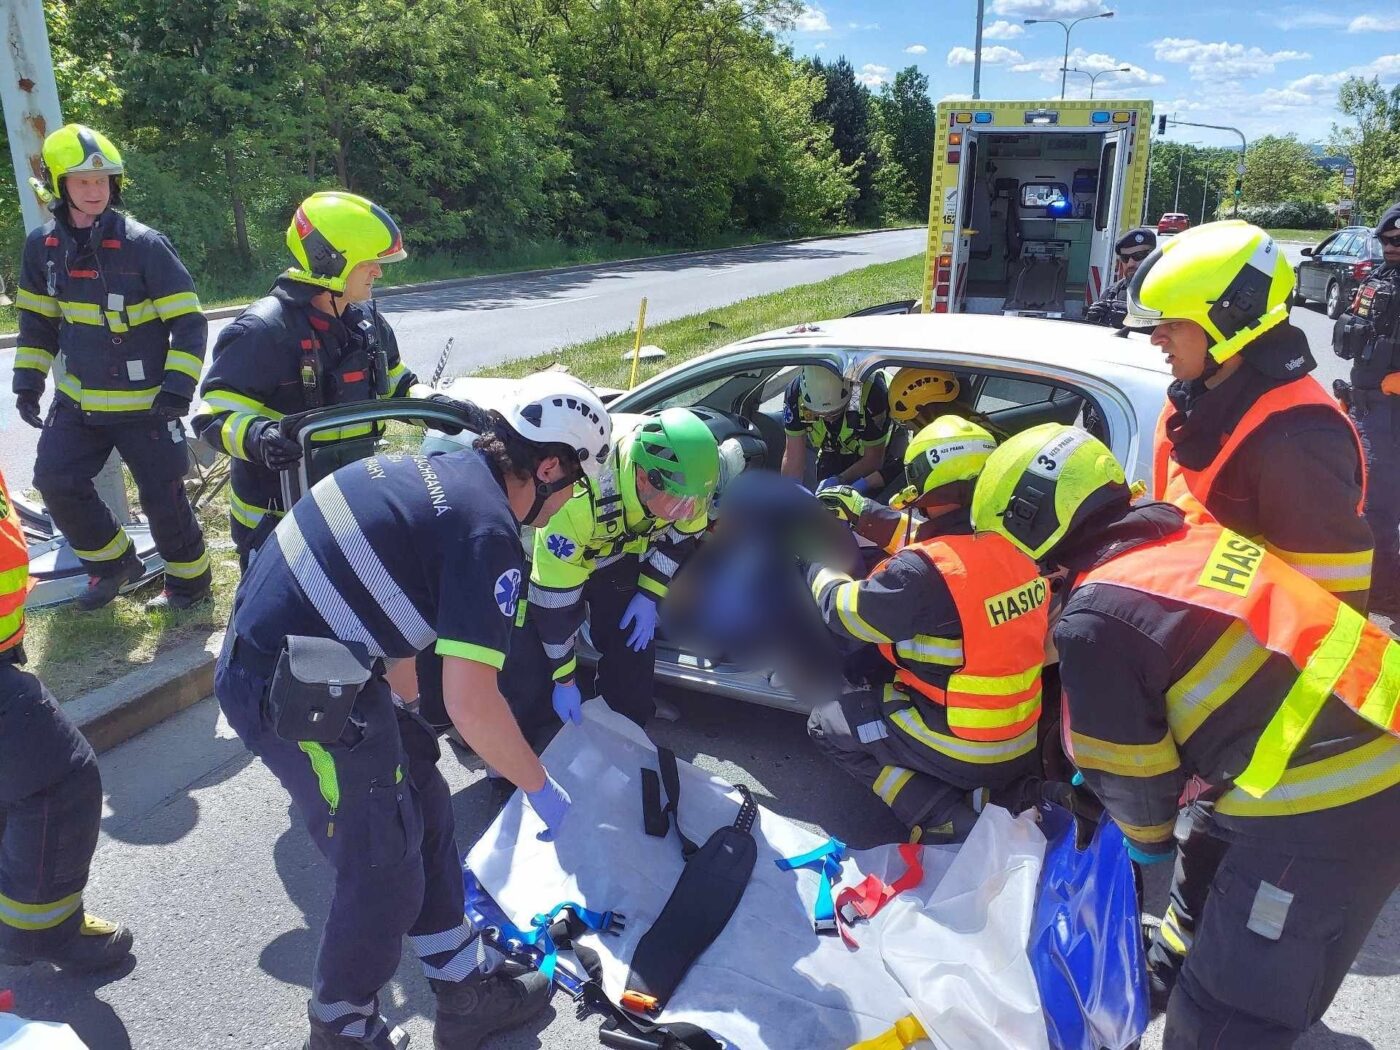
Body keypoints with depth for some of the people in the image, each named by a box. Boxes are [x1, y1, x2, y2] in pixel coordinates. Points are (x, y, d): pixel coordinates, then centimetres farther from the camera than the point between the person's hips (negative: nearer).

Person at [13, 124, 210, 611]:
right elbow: (37, 320, 14)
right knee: (55, 482, -2)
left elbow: (188, 322, -13)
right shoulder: (42, 245, 2)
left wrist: (177, 388, -19)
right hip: (77, 400, 5)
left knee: (162, 496, 0)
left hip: (145, 404, -5)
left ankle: (190, 579, 22)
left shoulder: (144, 245, -14)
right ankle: (114, 561, 20)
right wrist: (28, 382, 9)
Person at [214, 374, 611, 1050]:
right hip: (294, 696, -10)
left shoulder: (432, 471, 9)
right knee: (385, 873, 6)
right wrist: (541, 787, -3)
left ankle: (466, 988, 33)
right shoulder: (488, 531, -18)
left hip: (259, 654, 10)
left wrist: (404, 705, 36)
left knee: (423, 808, 18)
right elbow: (471, 704, -20)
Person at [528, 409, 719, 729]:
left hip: (617, 549, 4)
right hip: (556, 552, -3)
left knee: (634, 642, -2)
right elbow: (553, 602, -34)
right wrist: (563, 680, -23)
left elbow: (682, 533, -6)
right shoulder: (577, 500, -46)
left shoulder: (682, 479, -32)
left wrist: (649, 595, -9)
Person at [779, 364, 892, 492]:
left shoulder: (872, 392, -40)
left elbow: (873, 458, -26)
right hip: (832, 452, 3)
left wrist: (840, 481, -35)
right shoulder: (795, 392, -32)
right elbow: (793, 456, -23)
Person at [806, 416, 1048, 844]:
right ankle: (991, 794, 8)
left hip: (962, 752, -7)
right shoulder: (1017, 544, -6)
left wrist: (820, 570, 8)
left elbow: (845, 611, -12)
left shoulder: (925, 571, -28)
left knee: (826, 725, 11)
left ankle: (945, 816, -1)